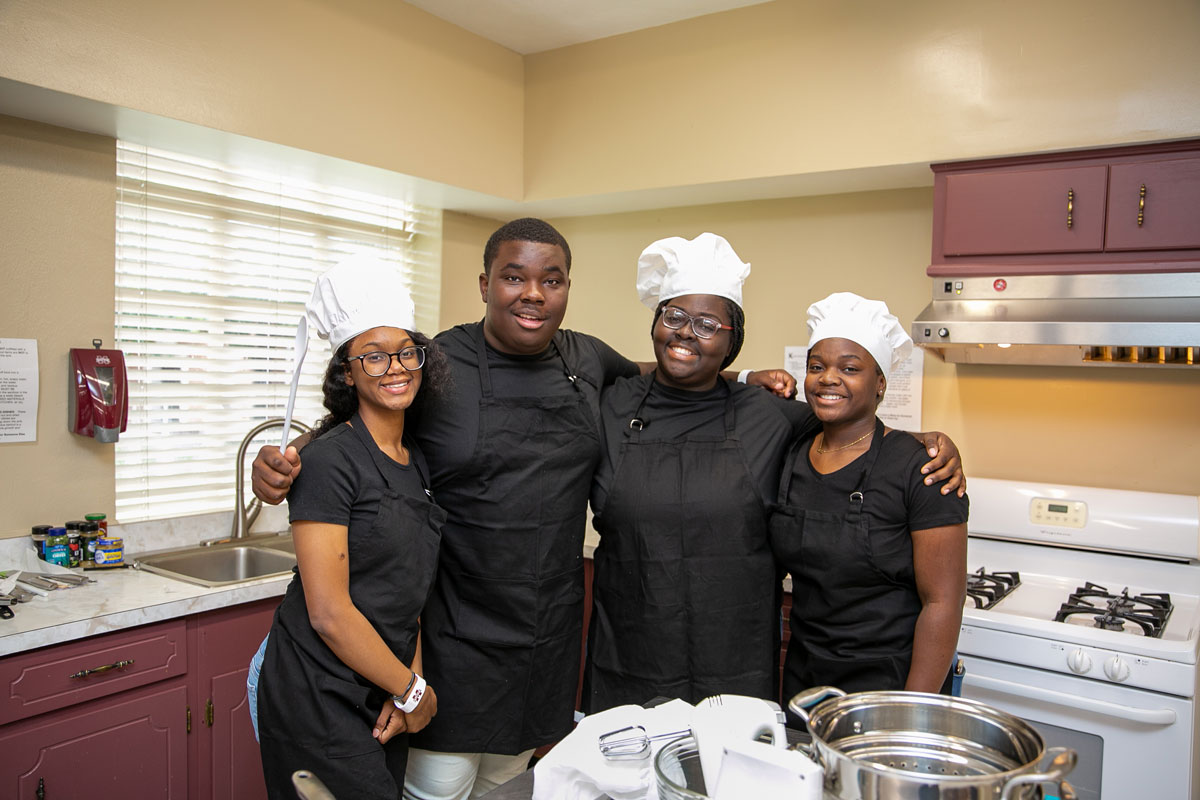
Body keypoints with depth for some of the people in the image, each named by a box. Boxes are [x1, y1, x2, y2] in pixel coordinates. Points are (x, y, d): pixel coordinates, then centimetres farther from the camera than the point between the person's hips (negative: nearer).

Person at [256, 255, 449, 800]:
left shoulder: (417, 461, 6)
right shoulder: (331, 459, -17)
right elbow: (328, 612, -20)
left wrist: (410, 682, -2)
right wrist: (412, 690, -10)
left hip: (383, 695, 7)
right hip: (319, 698, -7)